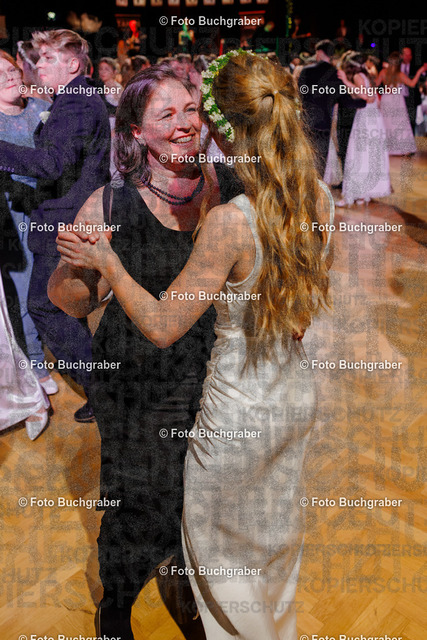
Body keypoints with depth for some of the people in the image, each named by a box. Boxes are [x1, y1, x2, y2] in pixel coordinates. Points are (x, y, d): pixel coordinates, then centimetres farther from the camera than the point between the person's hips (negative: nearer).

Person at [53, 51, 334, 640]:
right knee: (279, 529, 31)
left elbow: (162, 327, -23)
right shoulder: (318, 197, -9)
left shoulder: (230, 221, -31)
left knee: (215, 543, 23)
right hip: (298, 394, 7)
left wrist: (106, 262, -11)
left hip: (240, 411, -7)